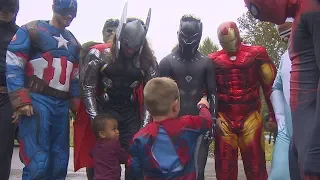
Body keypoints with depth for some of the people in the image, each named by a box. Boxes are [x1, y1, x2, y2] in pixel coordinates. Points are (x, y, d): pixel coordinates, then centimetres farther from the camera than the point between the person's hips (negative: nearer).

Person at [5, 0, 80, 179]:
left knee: (60, 163, 8)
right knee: (38, 163, -14)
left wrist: (77, 106, 11)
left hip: (62, 104, 7)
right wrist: (21, 101, -16)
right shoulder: (31, 30, -1)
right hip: (37, 100, -6)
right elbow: (13, 65, -8)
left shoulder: (73, 42, 20)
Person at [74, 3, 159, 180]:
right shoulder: (99, 54, -7)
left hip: (131, 115, 2)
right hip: (104, 112, -2)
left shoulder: (147, 60, 0)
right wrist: (95, 118, -9)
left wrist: (145, 121, -3)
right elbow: (88, 88, -3)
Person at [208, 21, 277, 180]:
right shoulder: (213, 59, 5)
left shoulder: (256, 54, 1)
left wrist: (273, 116, 1)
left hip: (250, 119, -1)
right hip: (223, 120, 2)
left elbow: (270, 86, 3)